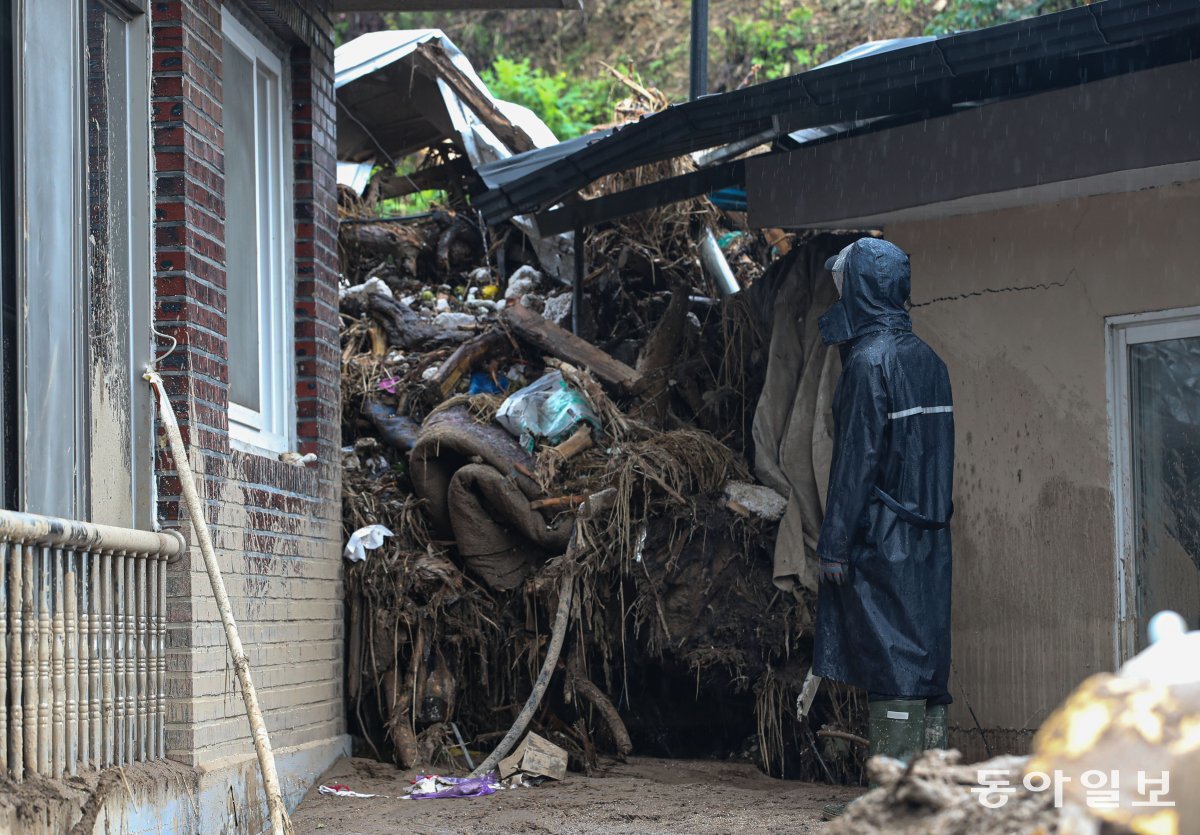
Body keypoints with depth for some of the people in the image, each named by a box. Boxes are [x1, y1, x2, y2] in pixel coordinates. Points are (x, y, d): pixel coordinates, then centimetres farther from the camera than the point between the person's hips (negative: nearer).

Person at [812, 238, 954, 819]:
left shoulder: (870, 361, -12)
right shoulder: (926, 358, 13)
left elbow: (856, 459, -15)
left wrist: (834, 544, -13)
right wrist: (934, 514, 19)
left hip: (882, 538, -8)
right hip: (929, 538, 8)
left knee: (891, 661, -7)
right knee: (925, 656, 9)